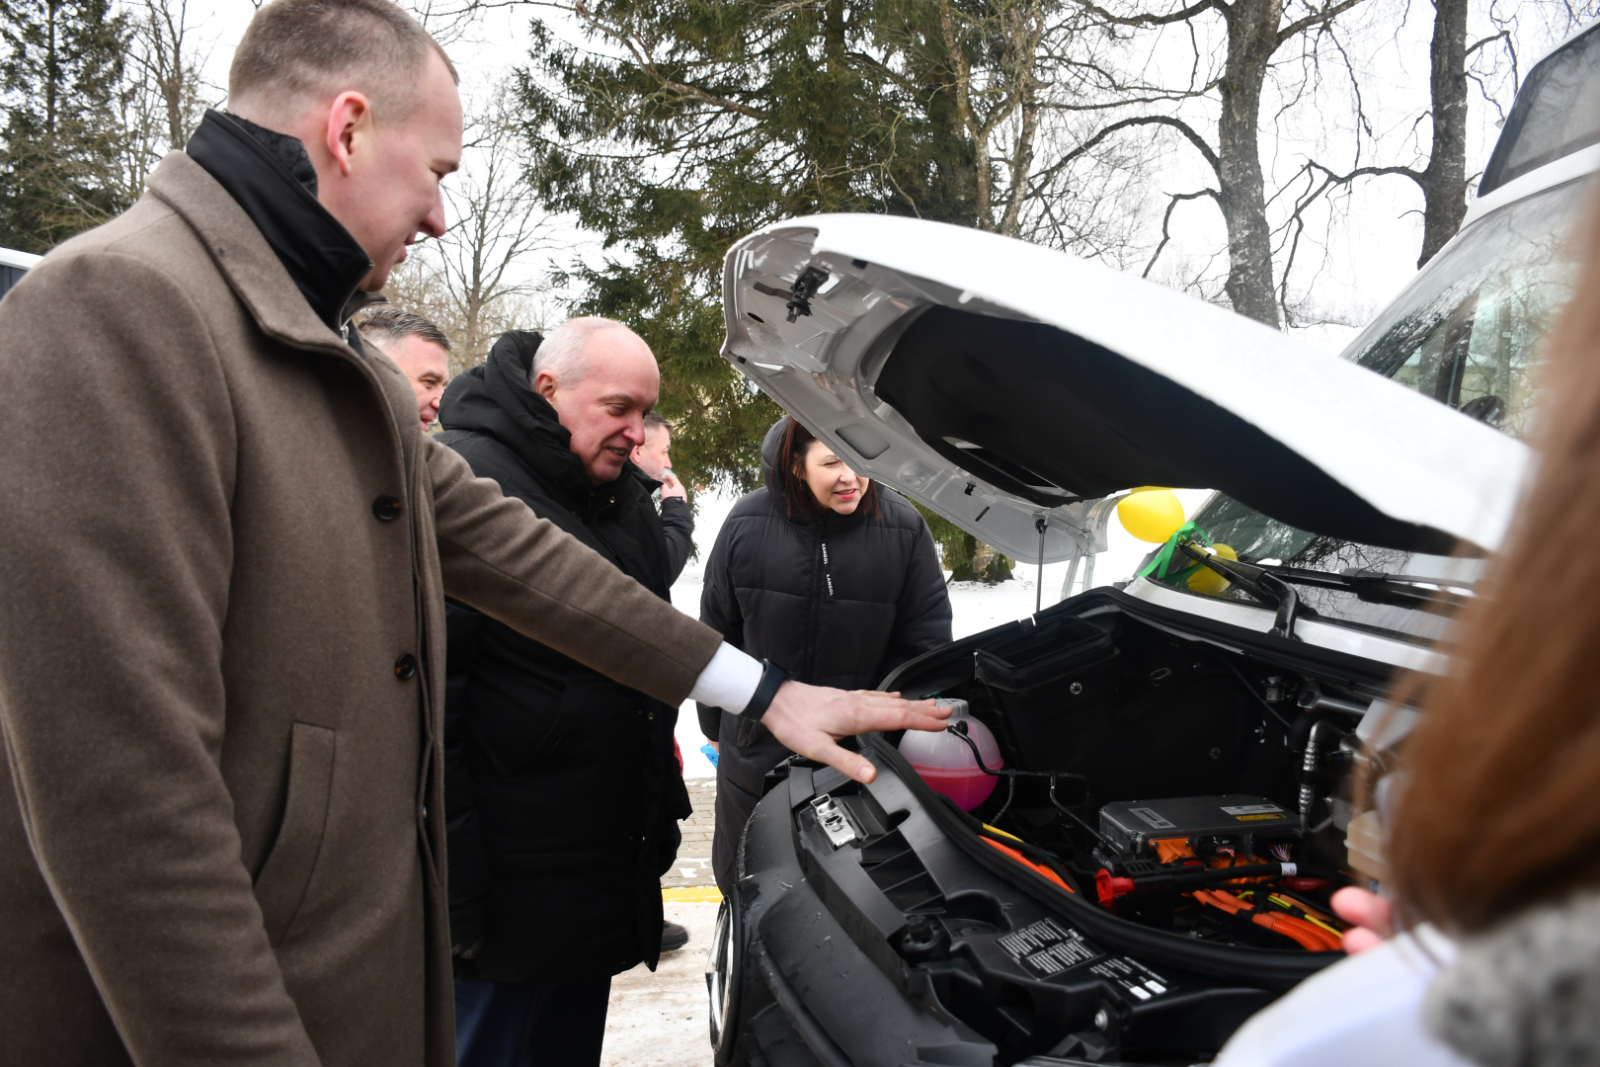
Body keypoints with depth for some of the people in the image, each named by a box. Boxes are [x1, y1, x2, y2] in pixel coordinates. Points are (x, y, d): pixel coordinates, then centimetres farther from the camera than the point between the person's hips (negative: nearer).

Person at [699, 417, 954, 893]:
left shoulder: (905, 529, -9)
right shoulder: (749, 523, -7)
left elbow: (925, 644, -3)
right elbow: (717, 631, 5)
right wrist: (714, 722, 11)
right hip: (756, 745, 2)